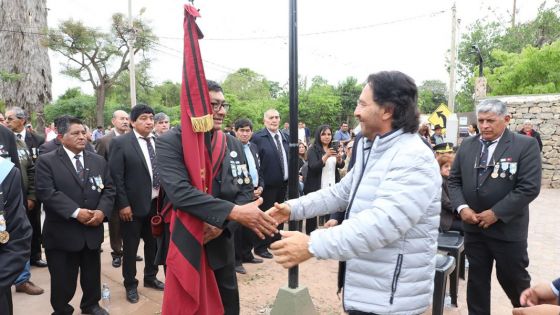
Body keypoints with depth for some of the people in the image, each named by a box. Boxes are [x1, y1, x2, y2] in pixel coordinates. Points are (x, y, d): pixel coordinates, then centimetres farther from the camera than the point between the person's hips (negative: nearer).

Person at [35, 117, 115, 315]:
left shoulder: (98, 161, 8)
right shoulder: (46, 161, -5)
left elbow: (108, 189, 6)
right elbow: (46, 192, -15)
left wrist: (102, 211, -12)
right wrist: (76, 212, -21)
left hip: (93, 230, 4)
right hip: (62, 233, -4)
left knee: (92, 274, 18)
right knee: (63, 279, 10)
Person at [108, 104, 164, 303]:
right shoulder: (120, 143, -10)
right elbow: (116, 177, -12)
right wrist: (123, 204, -15)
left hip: (157, 202, 5)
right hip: (134, 204, -4)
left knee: (154, 243, 18)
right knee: (130, 247, 11)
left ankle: (150, 277, 38)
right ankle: (130, 284, 29)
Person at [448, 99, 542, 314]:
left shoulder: (526, 145, -9)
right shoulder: (467, 145, 4)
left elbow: (529, 187, -16)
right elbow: (454, 180, 7)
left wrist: (496, 213, -18)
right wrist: (461, 207, -10)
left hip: (507, 228, -3)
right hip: (473, 226, 4)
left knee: (512, 277, 12)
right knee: (476, 278, 14)